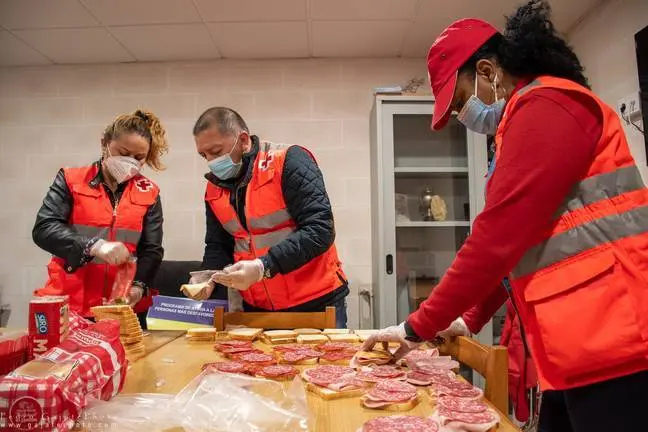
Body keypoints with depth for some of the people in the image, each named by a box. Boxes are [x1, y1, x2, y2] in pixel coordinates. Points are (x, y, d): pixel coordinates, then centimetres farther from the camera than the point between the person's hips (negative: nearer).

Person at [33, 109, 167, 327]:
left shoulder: (149, 193, 4)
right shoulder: (71, 180, 2)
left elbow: (151, 250, 2)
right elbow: (43, 229, -10)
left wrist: (138, 285, -17)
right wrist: (93, 246, -26)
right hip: (68, 304, -1)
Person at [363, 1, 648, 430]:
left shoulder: (546, 106, -12)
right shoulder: (531, 117, 21)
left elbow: (500, 235, -20)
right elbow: (517, 242, 21)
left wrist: (418, 326, -11)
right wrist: (469, 317, 19)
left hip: (608, 341, -10)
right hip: (579, 345, 10)